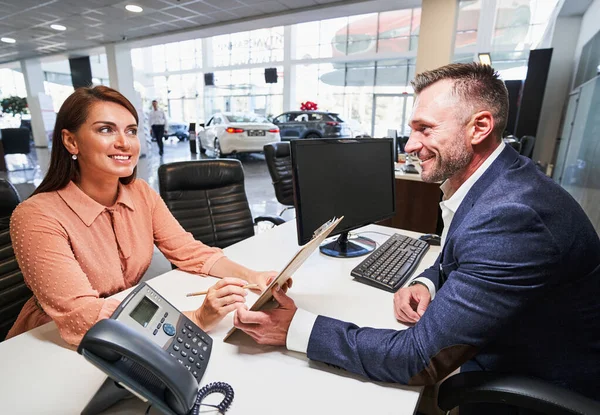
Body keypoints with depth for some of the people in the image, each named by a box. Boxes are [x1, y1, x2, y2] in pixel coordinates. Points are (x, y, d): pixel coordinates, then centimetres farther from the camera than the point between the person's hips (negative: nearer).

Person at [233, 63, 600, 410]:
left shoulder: (510, 215, -34)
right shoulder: (487, 182, -5)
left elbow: (421, 358, -31)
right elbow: (455, 260, 10)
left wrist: (295, 328, -29)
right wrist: (425, 284, -11)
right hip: (496, 352, 7)